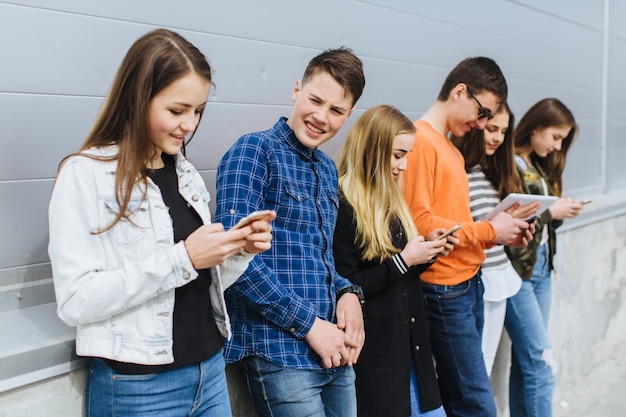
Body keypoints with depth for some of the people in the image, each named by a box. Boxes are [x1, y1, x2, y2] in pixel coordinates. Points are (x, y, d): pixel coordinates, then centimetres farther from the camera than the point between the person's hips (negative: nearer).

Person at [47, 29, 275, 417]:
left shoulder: (188, 174, 7)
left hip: (211, 370, 6)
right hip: (138, 386, -6)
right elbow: (75, 302, -18)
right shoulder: (84, 174, -11)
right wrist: (181, 259, -23)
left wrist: (240, 251, -6)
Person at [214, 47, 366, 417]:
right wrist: (310, 324, -16)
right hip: (279, 350, -7)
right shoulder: (255, 151, -10)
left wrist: (347, 293, 0)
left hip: (335, 350, 7)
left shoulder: (328, 169, 13)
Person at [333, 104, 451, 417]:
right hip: (373, 350, -8)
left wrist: (427, 250, -1)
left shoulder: (390, 199, 11)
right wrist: (403, 259, -18)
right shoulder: (342, 207, -17)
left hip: (411, 343, 8)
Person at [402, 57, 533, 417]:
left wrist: (501, 234, 3)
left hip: (470, 283, 9)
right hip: (445, 290, -9)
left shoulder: (452, 149, 15)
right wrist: (487, 231, -12)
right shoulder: (421, 142, -13)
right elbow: (418, 222, -20)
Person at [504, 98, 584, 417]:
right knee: (542, 363, -7)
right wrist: (550, 212, -14)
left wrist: (561, 212, -3)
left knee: (526, 359, 12)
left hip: (542, 265, 8)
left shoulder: (540, 166, 14)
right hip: (516, 268, -8)